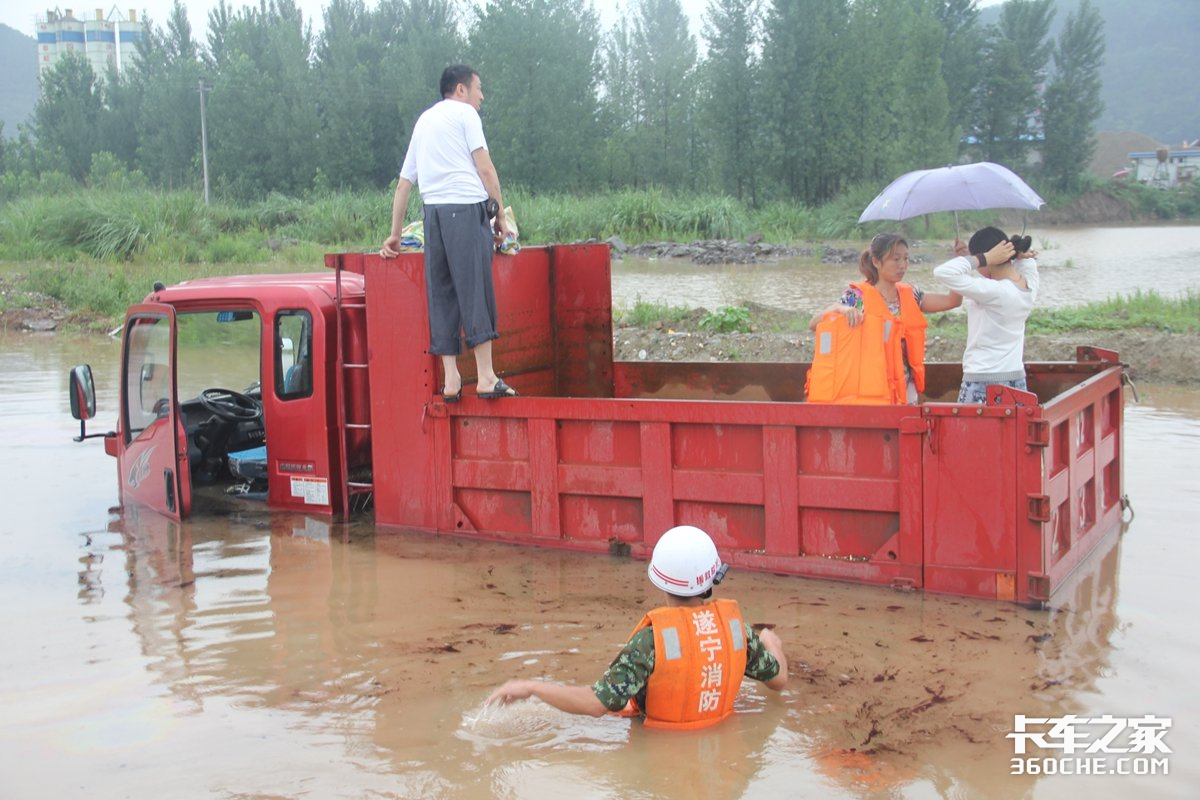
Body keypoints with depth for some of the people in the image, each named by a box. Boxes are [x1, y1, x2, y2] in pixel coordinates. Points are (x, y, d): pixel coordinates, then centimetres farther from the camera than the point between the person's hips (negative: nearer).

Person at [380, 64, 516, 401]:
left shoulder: (422, 121, 27)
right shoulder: (464, 113, 8)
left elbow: (404, 183, 26)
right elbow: (484, 167, -1)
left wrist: (395, 233, 27)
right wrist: (501, 214, 3)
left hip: (433, 211, 6)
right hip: (466, 208, -6)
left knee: (442, 295, 5)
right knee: (476, 289, -8)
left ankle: (450, 379, 1)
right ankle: (486, 377, -12)